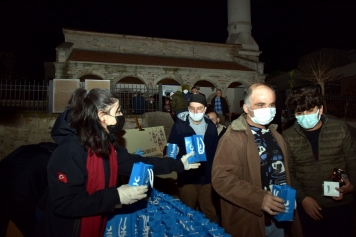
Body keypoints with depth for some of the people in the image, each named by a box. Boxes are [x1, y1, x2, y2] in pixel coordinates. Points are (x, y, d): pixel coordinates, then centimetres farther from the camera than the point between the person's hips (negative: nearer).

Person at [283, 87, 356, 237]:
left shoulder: (339, 128, -5)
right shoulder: (288, 137, -8)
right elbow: (288, 172, -3)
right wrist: (302, 197, -10)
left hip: (341, 204, 1)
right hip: (309, 205, 0)